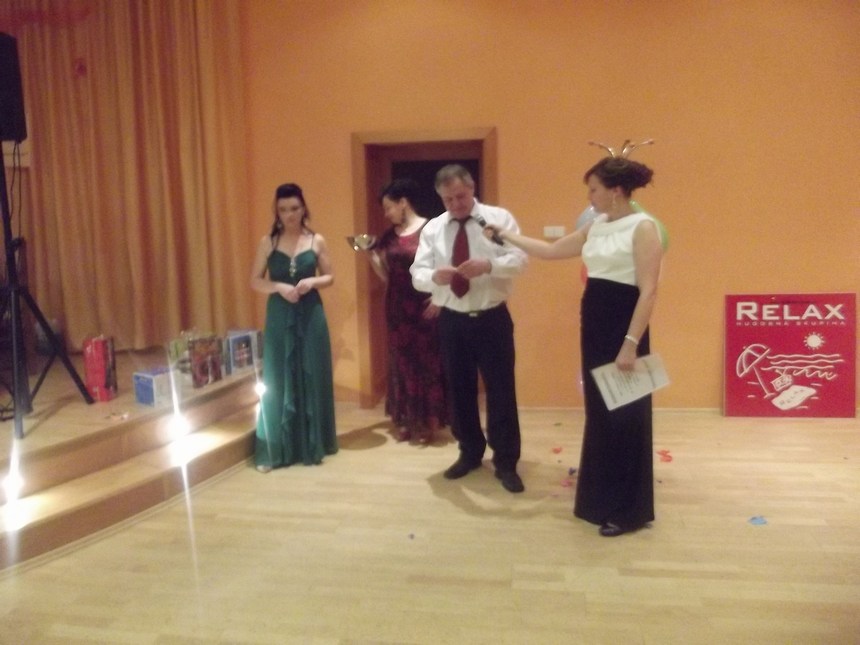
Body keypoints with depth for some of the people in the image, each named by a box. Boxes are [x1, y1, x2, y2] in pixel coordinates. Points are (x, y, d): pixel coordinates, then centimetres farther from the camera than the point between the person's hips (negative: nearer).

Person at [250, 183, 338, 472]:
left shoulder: (317, 241, 2)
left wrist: (312, 282, -12)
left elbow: (329, 277, 8)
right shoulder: (268, 242, 1)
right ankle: (275, 450, 10)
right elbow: (255, 281, 2)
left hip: (310, 316, 1)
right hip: (279, 317, 0)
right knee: (278, 381, 2)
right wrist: (280, 287, -15)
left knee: (312, 379, 6)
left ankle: (313, 445, 20)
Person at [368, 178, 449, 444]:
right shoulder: (389, 236, 8)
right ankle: (406, 420, 21)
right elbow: (386, 275, 11)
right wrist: (370, 253, -3)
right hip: (397, 308, 6)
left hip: (424, 307, -6)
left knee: (427, 362, 3)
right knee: (401, 363, 10)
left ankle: (428, 422, 14)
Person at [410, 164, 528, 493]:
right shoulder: (432, 228, 5)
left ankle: (506, 463, 18)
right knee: (459, 391, 14)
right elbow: (417, 274, -3)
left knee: (501, 391, 2)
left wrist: (489, 265, -33)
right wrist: (435, 276, -26)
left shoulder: (499, 218, -3)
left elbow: (519, 259, -14)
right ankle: (470, 453, 33)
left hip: (492, 319, -3)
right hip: (451, 321, 3)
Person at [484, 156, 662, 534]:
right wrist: (507, 237, 19)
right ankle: (602, 500, 29)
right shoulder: (596, 227, 12)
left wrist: (631, 344, -23)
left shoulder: (643, 228, -11)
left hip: (623, 326, -8)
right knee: (598, 414, 14)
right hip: (592, 324, 8)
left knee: (625, 419, 0)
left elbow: (648, 292, -17)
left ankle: (629, 510, 15)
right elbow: (551, 251, 21)